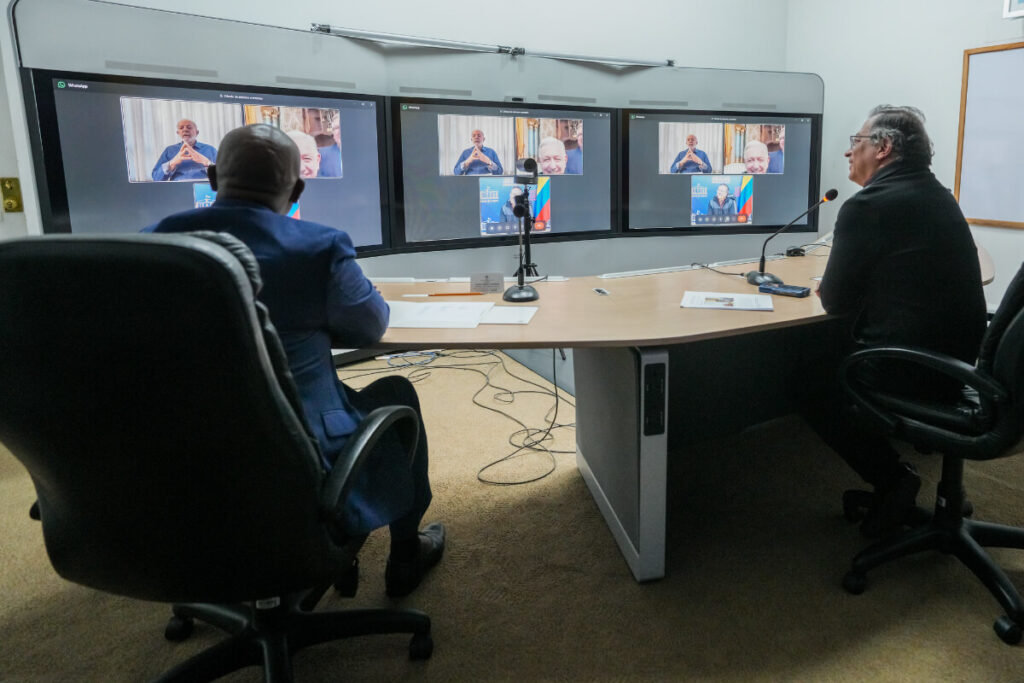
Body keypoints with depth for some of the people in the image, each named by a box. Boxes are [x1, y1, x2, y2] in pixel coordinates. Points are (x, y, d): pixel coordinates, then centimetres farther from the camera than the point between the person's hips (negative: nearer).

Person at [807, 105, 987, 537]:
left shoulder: (868, 205, -18)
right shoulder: (938, 196, 10)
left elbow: (835, 302, -12)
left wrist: (829, 289, 9)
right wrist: (840, 289, 15)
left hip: (910, 372, -8)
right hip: (957, 360, 8)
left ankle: (892, 479, 9)